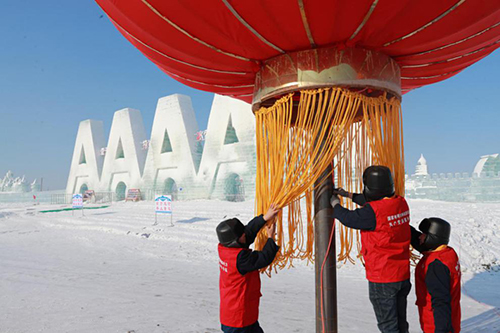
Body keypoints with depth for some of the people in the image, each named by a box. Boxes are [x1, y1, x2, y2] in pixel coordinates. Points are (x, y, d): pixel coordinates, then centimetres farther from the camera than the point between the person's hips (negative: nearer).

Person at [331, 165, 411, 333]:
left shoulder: (373, 212, -26)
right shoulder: (401, 203, -2)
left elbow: (348, 218, -10)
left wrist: (335, 203, 10)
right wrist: (348, 194, 23)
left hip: (382, 279, -7)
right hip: (403, 275, 7)